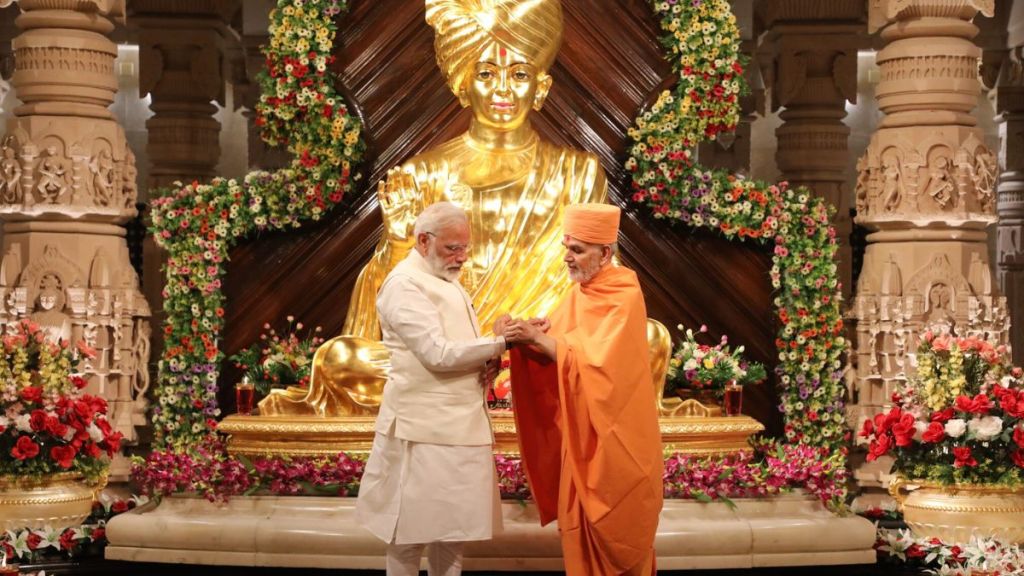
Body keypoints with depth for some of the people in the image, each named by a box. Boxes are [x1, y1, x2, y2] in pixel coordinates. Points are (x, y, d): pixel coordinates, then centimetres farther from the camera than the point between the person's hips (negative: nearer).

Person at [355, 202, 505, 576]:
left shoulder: (446, 280, 16)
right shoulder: (405, 284, -14)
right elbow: (438, 353, -22)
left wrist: (489, 359, -1)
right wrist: (499, 343, -17)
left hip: (459, 423, 9)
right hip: (424, 427, -9)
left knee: (452, 524, 13)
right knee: (412, 530, 0)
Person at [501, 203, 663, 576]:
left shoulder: (625, 298, -17)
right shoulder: (580, 292, 7)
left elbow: (595, 361, -26)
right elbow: (552, 347, 6)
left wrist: (537, 336, -26)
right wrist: (522, 334, -14)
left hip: (615, 435, -7)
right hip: (581, 430, 7)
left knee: (617, 532, 4)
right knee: (580, 524, 12)